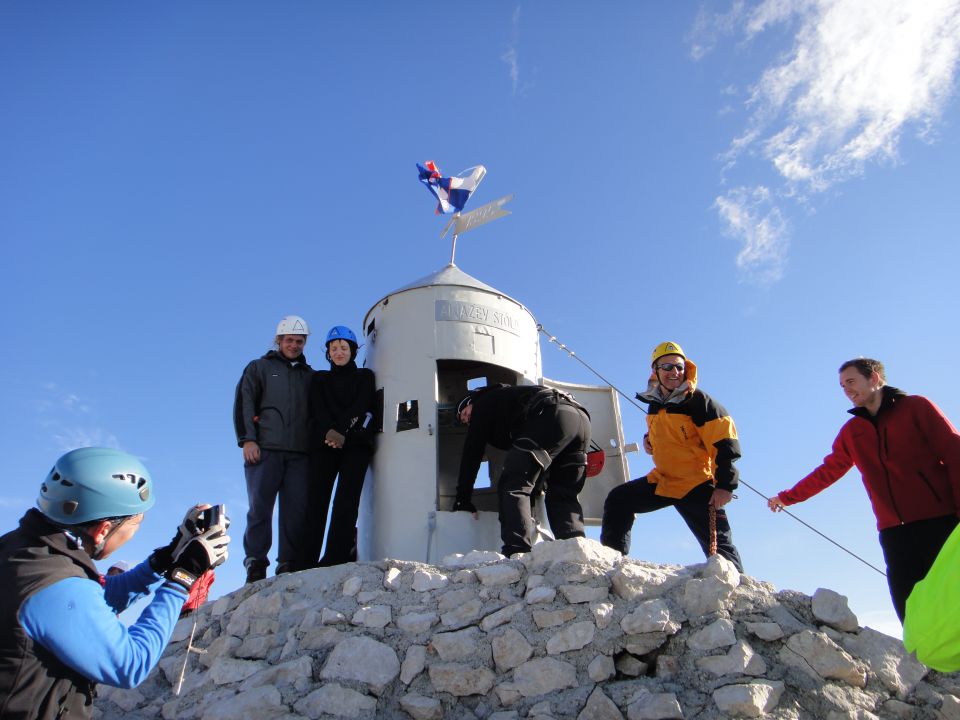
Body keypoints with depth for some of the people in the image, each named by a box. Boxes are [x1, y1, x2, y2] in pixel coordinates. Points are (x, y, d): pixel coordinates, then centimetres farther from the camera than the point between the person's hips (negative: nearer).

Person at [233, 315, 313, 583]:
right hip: (264, 450, -2)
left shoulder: (310, 376, 23)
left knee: (297, 510, -5)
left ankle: (289, 564, -1)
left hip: (300, 453, 2)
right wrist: (247, 439, -8)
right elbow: (244, 404, 5)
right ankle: (256, 563, -1)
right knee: (260, 507, -5)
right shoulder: (259, 368, 16)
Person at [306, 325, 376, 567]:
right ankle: (307, 560, -10)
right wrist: (329, 432, -15)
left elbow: (361, 407, 1)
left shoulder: (365, 377, 18)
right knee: (317, 499, -8)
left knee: (346, 499, -14)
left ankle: (335, 558, -20)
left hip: (355, 444, -1)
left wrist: (342, 432, -15)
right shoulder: (319, 379, 23)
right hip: (324, 444, 2)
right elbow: (317, 410, 6)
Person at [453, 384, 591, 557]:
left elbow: (472, 453, 14)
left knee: (514, 485, -9)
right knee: (563, 496, 14)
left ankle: (517, 553, -25)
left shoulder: (484, 404, 20)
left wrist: (463, 499, 16)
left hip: (551, 416, -9)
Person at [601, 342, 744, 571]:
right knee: (618, 500, 1)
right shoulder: (655, 404, 7)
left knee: (719, 547, -5)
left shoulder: (699, 401, -14)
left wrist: (725, 485, -22)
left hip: (697, 485, -6)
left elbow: (726, 444, -17)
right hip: (662, 480, 7)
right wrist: (649, 439, 5)